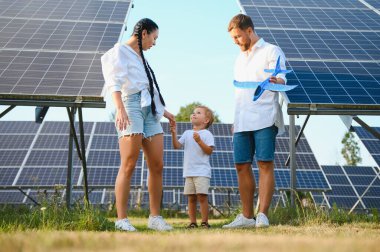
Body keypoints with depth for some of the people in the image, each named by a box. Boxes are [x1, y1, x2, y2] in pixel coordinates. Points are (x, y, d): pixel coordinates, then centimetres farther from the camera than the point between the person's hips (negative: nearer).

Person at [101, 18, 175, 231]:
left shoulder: (141, 57, 28)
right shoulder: (120, 51, 4)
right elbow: (115, 82, -11)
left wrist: (163, 110, 35)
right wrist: (120, 109, -25)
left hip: (150, 110, 8)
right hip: (131, 106, -8)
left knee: (157, 166, 2)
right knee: (129, 166, -13)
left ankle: (155, 217, 7)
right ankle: (122, 219, -11)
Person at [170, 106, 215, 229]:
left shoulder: (207, 134, -1)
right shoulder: (187, 133, 15)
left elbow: (209, 151, -11)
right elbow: (177, 145, 6)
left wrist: (199, 141, -21)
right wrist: (174, 133, -7)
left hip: (202, 171, -5)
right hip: (189, 171, 5)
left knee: (202, 196, -9)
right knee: (191, 198, 6)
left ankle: (204, 222, -1)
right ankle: (193, 222, 11)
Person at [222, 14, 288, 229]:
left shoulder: (271, 51, 3)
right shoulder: (240, 59, 25)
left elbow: (281, 79, -11)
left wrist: (275, 81, -36)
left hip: (265, 119, -7)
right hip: (242, 122, 7)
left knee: (265, 164, -9)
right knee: (242, 166, 4)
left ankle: (263, 215, -9)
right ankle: (247, 216, 10)